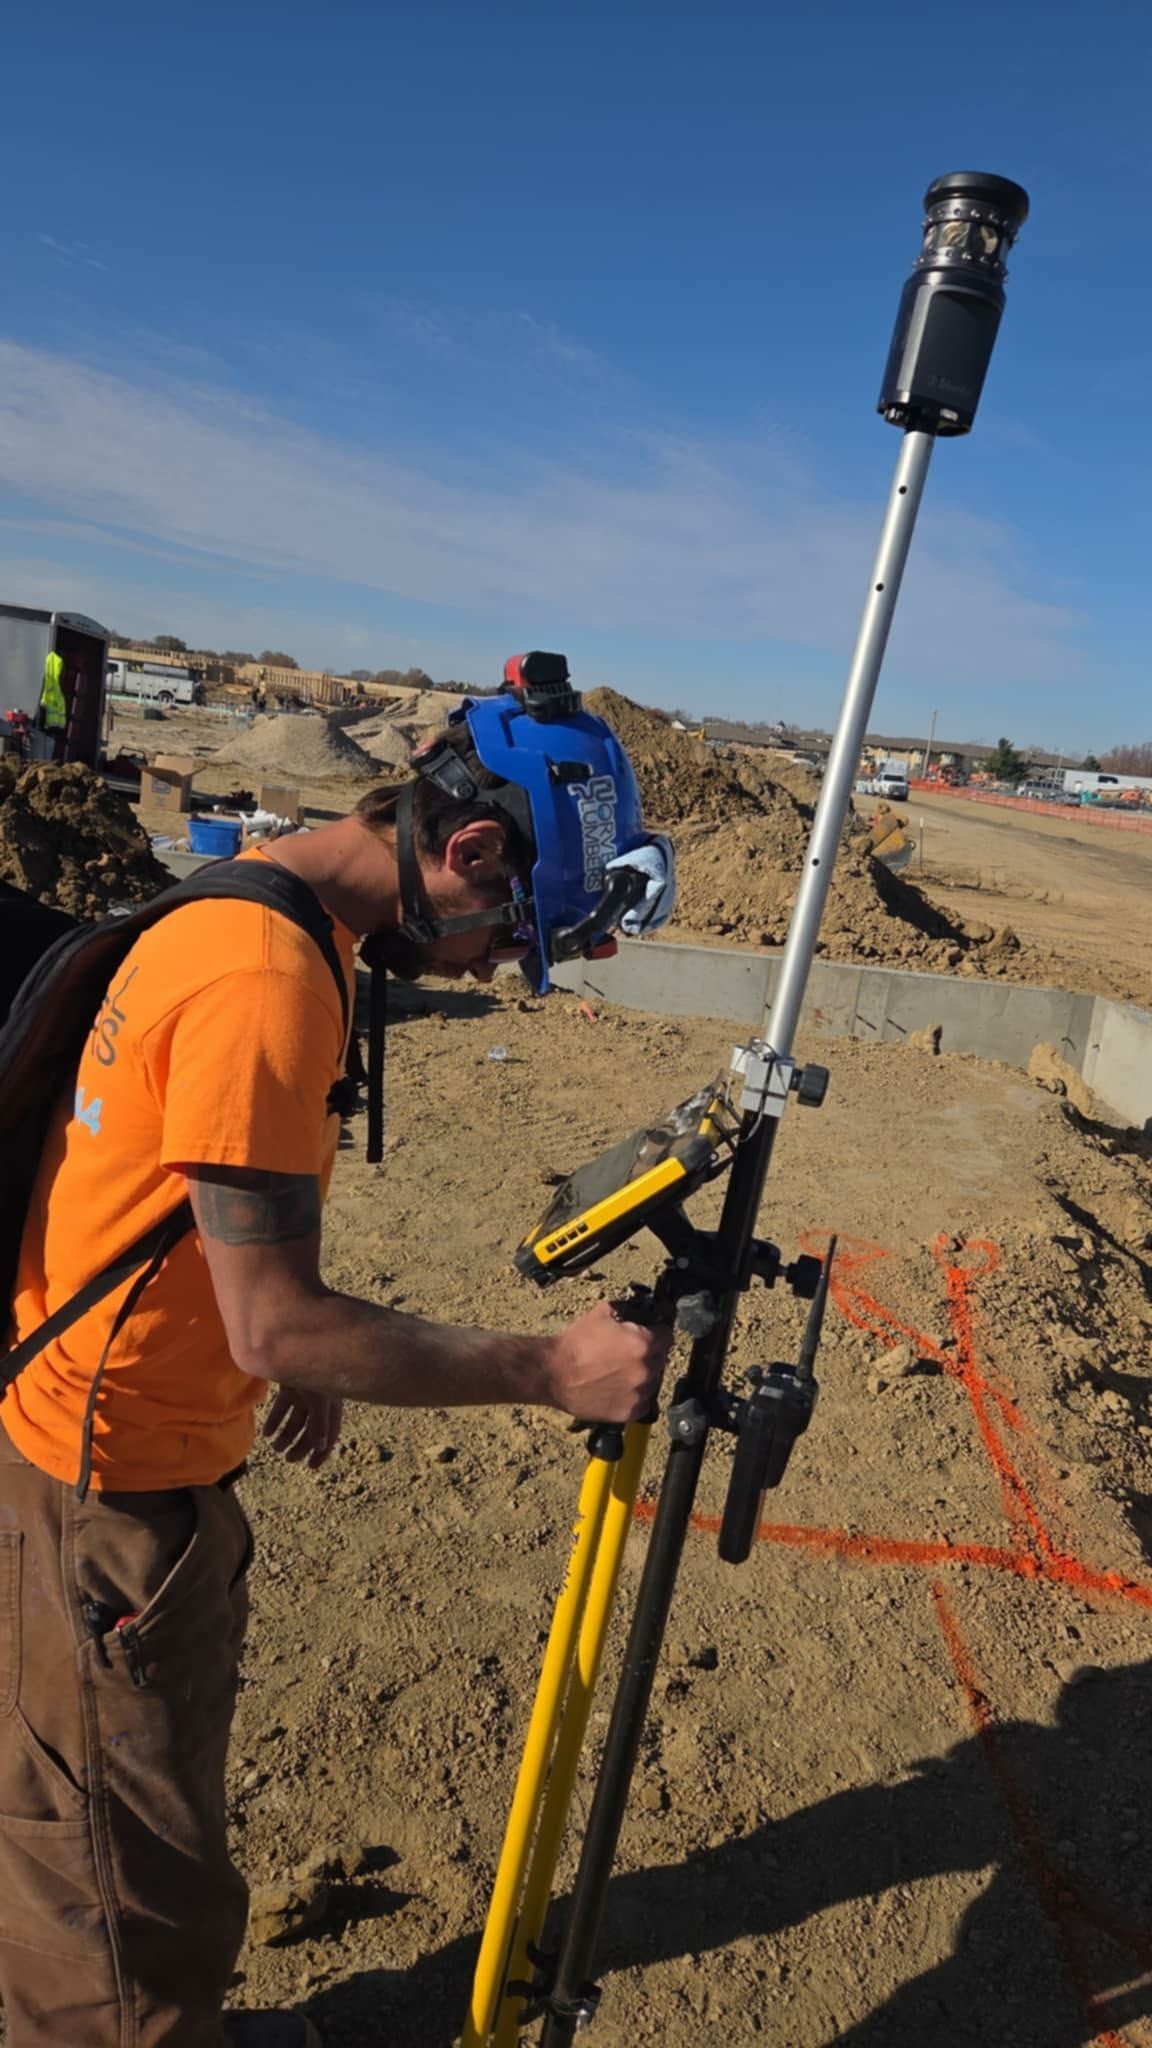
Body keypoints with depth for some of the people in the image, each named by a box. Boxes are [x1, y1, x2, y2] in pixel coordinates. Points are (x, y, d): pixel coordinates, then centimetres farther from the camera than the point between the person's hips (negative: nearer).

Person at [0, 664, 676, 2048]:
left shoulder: (256, 901, 3)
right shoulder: (266, 979, -28)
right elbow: (277, 1325, -27)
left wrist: (303, 1364, 8)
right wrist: (551, 1371, -21)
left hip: (146, 1443, 9)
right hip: (113, 1479, -9)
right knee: (127, 1863, 12)